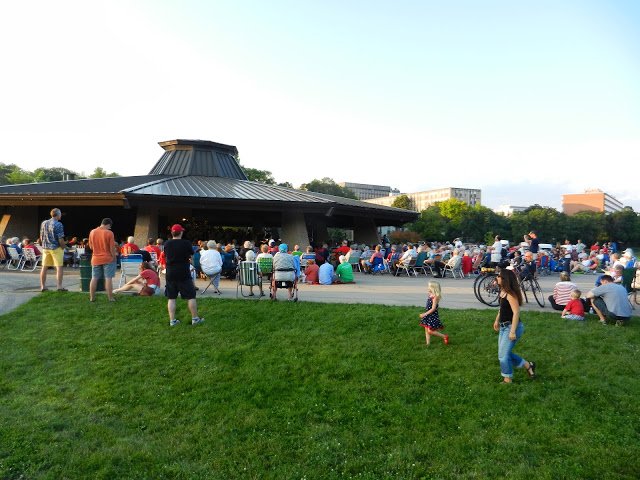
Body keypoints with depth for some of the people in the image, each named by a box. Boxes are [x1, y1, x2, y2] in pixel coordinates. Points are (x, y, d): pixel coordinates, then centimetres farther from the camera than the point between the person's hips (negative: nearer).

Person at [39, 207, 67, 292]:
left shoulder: (43, 223, 7)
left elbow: (41, 237, 12)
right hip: (56, 248, -6)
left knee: (44, 267, 9)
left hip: (45, 248, 6)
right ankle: (59, 286, -3)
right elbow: (60, 239, -16)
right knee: (59, 267, -1)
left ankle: (43, 286, 14)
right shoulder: (58, 224, -13)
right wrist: (63, 247, -2)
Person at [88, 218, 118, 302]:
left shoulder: (92, 232, 1)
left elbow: (91, 246, 9)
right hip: (107, 259, -4)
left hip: (96, 259, 4)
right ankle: (110, 298, 1)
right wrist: (114, 256, 2)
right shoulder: (109, 233, -12)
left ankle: (92, 297, 15)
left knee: (94, 278, 10)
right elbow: (112, 248, -12)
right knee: (108, 278, -1)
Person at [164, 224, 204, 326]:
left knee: (171, 298, 8)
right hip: (184, 273, -3)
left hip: (170, 273, 4)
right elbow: (191, 256, 2)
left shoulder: (166, 244, 0)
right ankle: (195, 318, 12)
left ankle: (172, 320, 9)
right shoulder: (186, 243, -10)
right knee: (190, 297, 6)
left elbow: (166, 256, 13)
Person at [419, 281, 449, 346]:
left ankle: (444, 337, 8)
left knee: (430, 331, -9)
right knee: (426, 330, 9)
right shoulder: (429, 296, 7)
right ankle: (428, 344, 17)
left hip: (433, 316, -9)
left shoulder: (435, 297, -18)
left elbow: (433, 308, -21)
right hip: (428, 316, 9)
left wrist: (424, 314, -22)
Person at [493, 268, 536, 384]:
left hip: (511, 327, -9)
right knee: (505, 353, 16)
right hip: (504, 326, 9)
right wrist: (497, 320, 26)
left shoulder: (510, 294, -22)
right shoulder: (502, 292, 4)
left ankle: (508, 380, 14)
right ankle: (528, 366, 32)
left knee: (503, 355, -3)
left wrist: (512, 331, -27)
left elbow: (516, 312, -26)